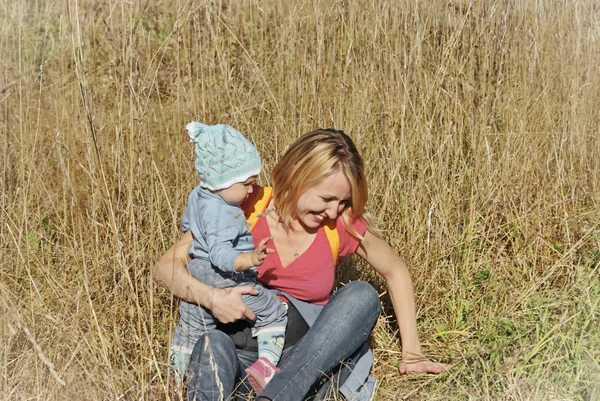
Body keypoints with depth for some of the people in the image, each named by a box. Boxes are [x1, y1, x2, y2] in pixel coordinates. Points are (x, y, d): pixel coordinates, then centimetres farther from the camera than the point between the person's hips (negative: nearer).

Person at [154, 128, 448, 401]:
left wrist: (411, 353, 6)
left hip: (309, 364, 2)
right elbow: (165, 267, -8)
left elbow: (396, 271, 11)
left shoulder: (343, 225, -5)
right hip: (246, 356, -1)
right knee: (213, 344, -34)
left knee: (361, 295, -24)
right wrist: (210, 297, -28)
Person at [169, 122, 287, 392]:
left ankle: (175, 378, 38)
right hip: (226, 280, -9)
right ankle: (266, 362, -16)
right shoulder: (222, 214, -26)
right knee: (274, 313, 0)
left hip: (196, 272, 9)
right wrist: (250, 259, -50)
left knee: (191, 329, 25)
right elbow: (219, 253, -36)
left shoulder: (197, 196, 5)